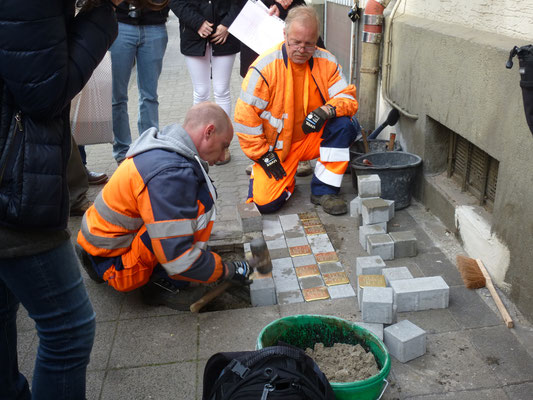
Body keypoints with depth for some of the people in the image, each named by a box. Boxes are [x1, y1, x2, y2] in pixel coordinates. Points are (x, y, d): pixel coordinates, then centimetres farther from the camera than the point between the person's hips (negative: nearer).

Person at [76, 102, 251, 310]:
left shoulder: (163, 146, 1)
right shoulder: (171, 174, -28)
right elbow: (179, 262, -29)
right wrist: (228, 270, -15)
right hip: (112, 264, -10)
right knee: (201, 199, -22)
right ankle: (164, 285, -10)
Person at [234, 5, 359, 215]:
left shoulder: (326, 62, -7)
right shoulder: (265, 67, -18)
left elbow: (348, 98, -6)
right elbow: (244, 117, -15)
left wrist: (327, 110, -30)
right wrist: (262, 155, -13)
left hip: (312, 138, 3)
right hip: (275, 147, -3)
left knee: (343, 125, -26)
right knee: (264, 202, -20)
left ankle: (324, 190, -10)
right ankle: (286, 180, 18)